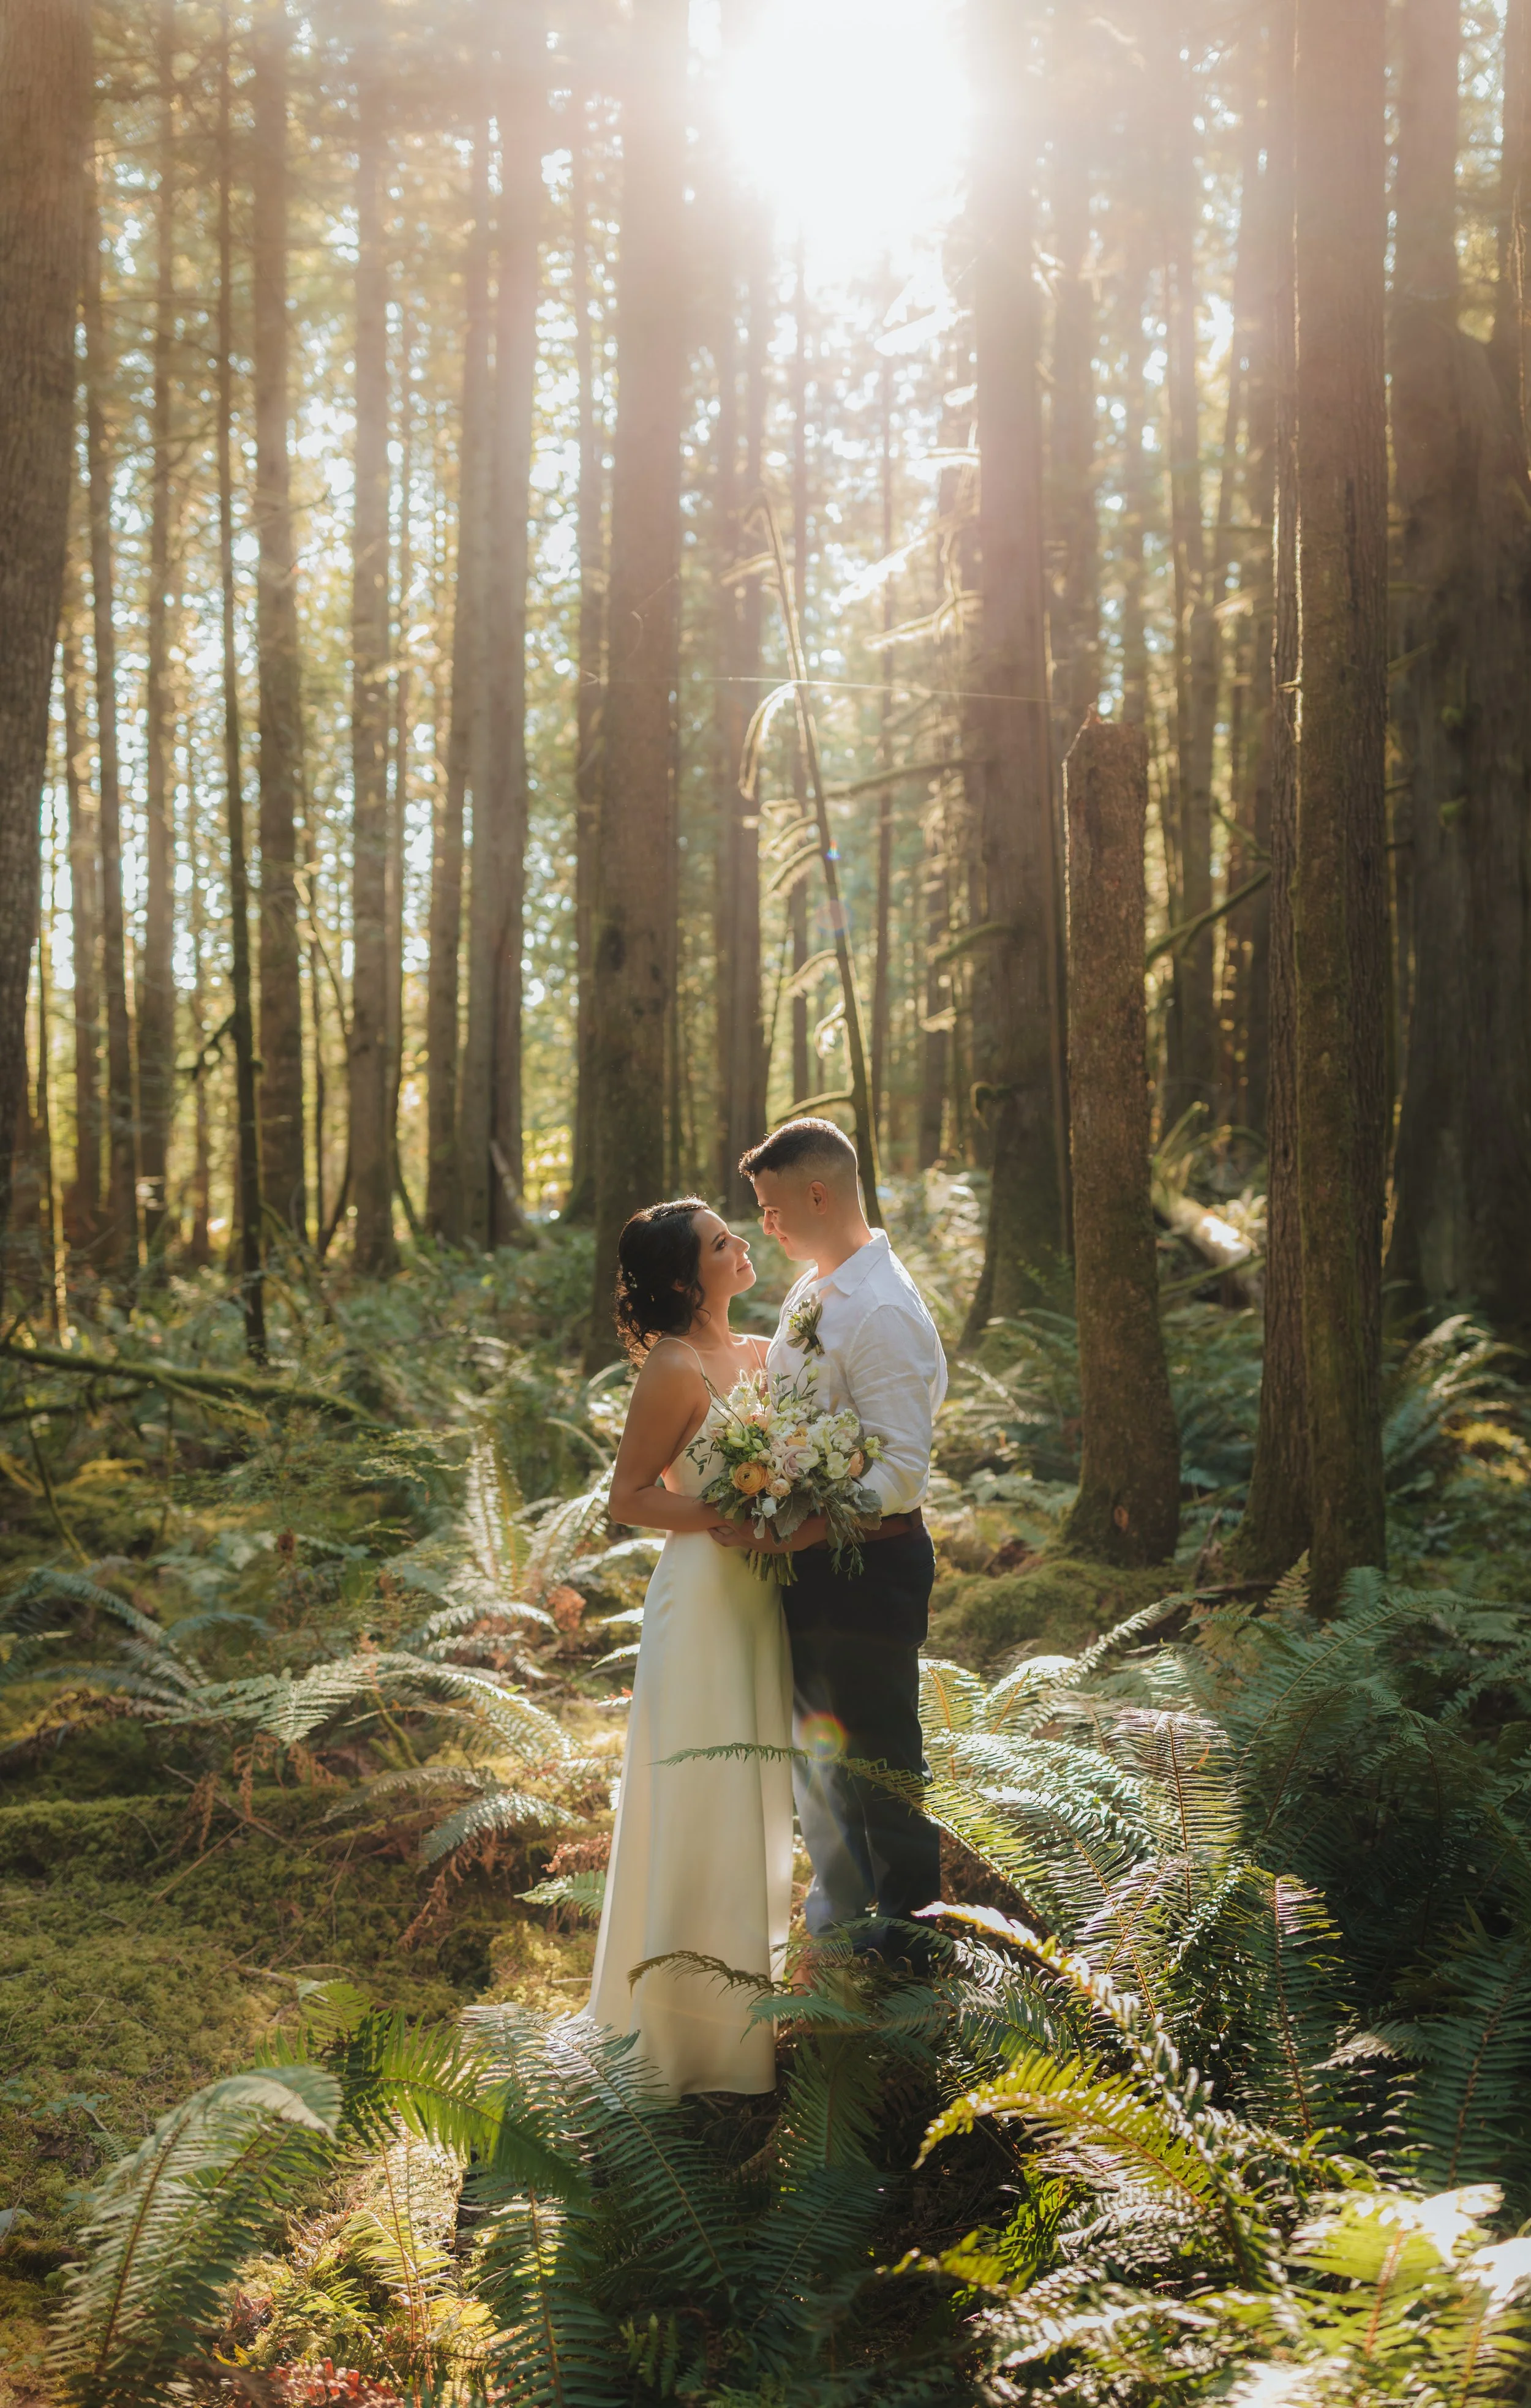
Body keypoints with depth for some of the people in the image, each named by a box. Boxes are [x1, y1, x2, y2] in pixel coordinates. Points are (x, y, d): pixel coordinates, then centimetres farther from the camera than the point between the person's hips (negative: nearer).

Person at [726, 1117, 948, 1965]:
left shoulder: (882, 1313, -23)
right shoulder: (812, 1292, 7)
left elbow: (902, 1468, -27)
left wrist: (791, 1534, -30)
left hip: (866, 1566, -9)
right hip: (808, 1556, 9)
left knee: (877, 1760, 6)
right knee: (814, 1744, 22)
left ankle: (906, 1929, 24)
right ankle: (836, 1914, 40)